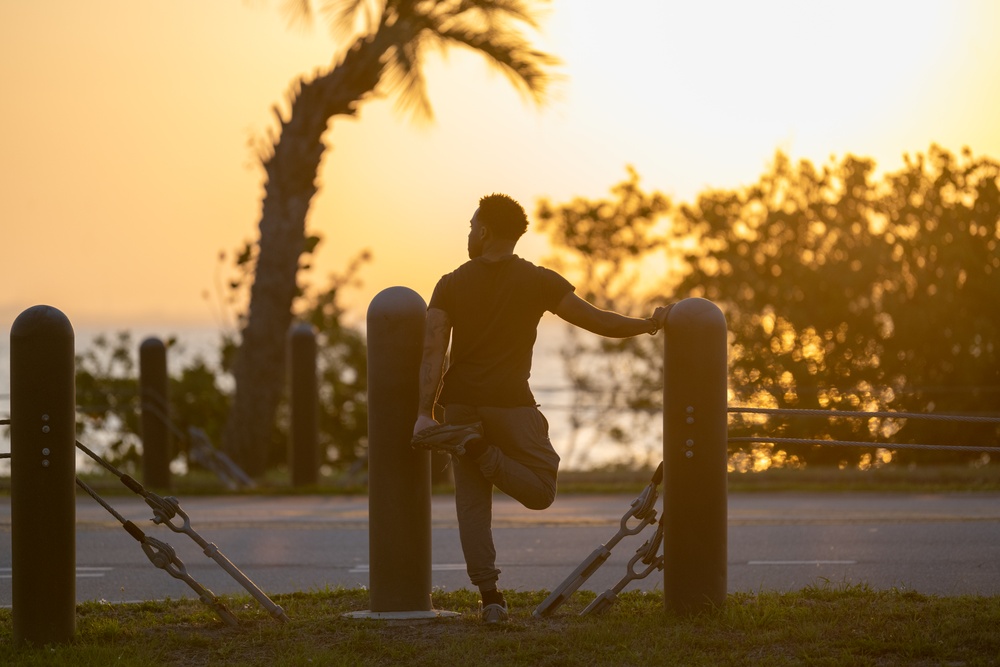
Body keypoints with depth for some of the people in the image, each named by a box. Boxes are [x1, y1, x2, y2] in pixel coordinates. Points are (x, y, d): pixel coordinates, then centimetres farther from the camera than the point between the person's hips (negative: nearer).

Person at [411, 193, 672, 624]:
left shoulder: (451, 285, 3)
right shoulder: (538, 282, -1)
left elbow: (433, 353, -6)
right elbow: (596, 321, -2)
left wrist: (425, 413, -8)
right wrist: (648, 325, 12)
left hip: (460, 404, 3)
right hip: (511, 403, -3)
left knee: (472, 501, 7)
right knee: (540, 489, 7)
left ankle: (488, 595, -1)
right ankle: (481, 451, -16)